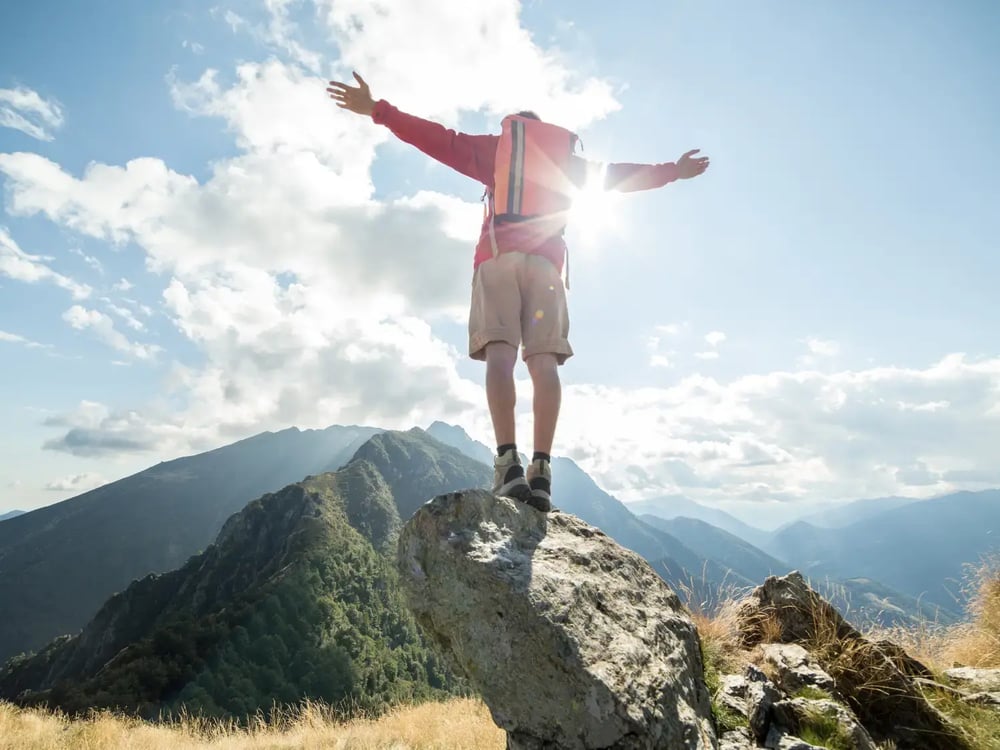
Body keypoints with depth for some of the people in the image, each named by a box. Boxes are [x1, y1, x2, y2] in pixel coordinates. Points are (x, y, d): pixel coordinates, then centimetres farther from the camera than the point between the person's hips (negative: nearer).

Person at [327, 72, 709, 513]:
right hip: (546, 261, 2)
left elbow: (439, 140, 16)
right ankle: (541, 469, -22)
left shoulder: (495, 147, 23)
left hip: (498, 257, -1)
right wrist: (672, 172, 53)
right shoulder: (570, 160, 30)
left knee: (500, 353, -15)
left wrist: (377, 110, 20)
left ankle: (508, 463, -29)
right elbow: (617, 175, 38)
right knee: (544, 360, -11)